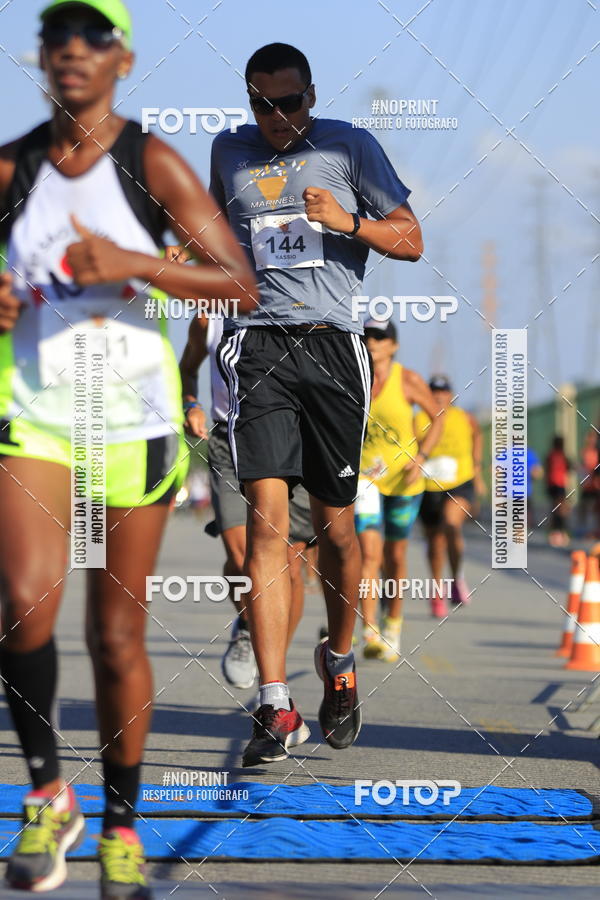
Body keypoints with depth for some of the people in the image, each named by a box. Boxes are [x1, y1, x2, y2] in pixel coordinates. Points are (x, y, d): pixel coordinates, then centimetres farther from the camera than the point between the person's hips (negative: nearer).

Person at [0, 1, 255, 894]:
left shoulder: (152, 164, -3)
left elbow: (240, 280, -8)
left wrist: (134, 266, -21)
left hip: (133, 421, -1)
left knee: (117, 637, 4)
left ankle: (120, 825, 20)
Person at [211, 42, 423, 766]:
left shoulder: (350, 146, 7)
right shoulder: (229, 151, 15)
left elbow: (410, 241, 7)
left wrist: (347, 221, -9)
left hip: (333, 344, 0)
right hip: (257, 343, 0)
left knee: (335, 523, 5)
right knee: (266, 518, -13)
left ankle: (339, 659, 34)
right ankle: (276, 710, -16)